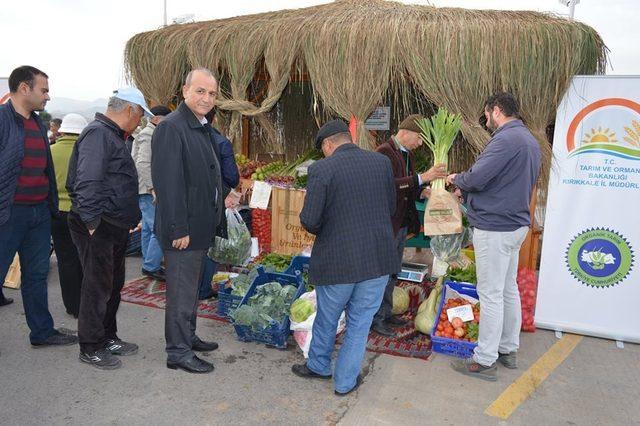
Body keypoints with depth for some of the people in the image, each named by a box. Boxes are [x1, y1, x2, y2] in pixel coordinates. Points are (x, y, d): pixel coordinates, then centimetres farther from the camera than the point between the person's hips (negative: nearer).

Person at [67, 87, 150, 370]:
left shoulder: (113, 135, 18)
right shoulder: (98, 134, -16)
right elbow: (87, 183, -24)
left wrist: (130, 219, 18)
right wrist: (93, 224, -23)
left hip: (115, 228, 10)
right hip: (98, 229, -10)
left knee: (114, 285, 17)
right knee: (98, 287, 0)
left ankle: (107, 338, 31)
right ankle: (90, 348, 13)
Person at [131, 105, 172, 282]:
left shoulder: (150, 134, 19)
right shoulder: (148, 135, -12)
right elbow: (143, 164, -21)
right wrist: (153, 188, -22)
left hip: (148, 191, 11)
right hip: (148, 190, -11)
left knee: (148, 229, 14)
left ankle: (149, 266, 22)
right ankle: (151, 266, -4)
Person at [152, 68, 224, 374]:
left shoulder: (204, 128, 14)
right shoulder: (171, 127, -17)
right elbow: (168, 182, -23)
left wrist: (214, 216, 18)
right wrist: (179, 229, -23)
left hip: (200, 226, 10)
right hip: (183, 229, -10)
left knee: (190, 287, 20)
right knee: (181, 291, 2)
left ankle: (187, 337, 35)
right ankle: (178, 352, 15)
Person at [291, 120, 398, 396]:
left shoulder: (321, 169, -13)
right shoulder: (382, 162, 0)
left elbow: (309, 221, -14)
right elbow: (391, 208, 8)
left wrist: (322, 232, 7)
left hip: (337, 259, -3)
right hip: (378, 258, 3)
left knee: (326, 319, 21)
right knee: (360, 322, 17)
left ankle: (318, 366, 43)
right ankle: (345, 381, 29)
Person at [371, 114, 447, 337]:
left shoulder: (407, 155, 14)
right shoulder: (384, 152, -15)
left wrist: (423, 192, -2)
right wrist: (422, 178, -31)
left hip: (402, 224, 9)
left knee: (392, 273, 18)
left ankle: (386, 313, 31)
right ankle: (376, 319, 14)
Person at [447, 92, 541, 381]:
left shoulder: (506, 139, -18)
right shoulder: (530, 141, 15)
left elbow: (475, 178, -23)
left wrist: (456, 179, -1)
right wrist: (467, 189, 11)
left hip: (494, 229, -10)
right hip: (516, 224, 10)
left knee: (491, 294, -3)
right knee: (509, 289, 17)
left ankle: (485, 361, 7)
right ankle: (508, 349, 30)